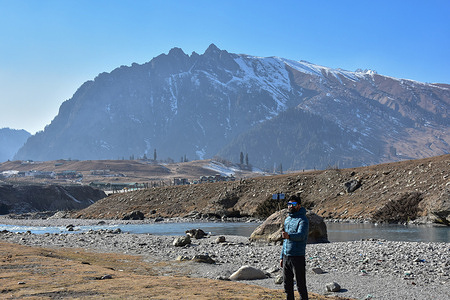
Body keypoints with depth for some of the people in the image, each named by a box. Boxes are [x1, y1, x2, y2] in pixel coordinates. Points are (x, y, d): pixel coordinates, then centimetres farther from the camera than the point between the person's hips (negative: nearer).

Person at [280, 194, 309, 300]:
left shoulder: (302, 220, -10)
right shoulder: (287, 219, 16)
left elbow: (301, 235, -29)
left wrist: (289, 236, -48)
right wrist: (282, 257, 19)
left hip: (297, 257, -8)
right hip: (286, 257, 8)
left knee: (301, 285, -1)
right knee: (287, 284, 13)